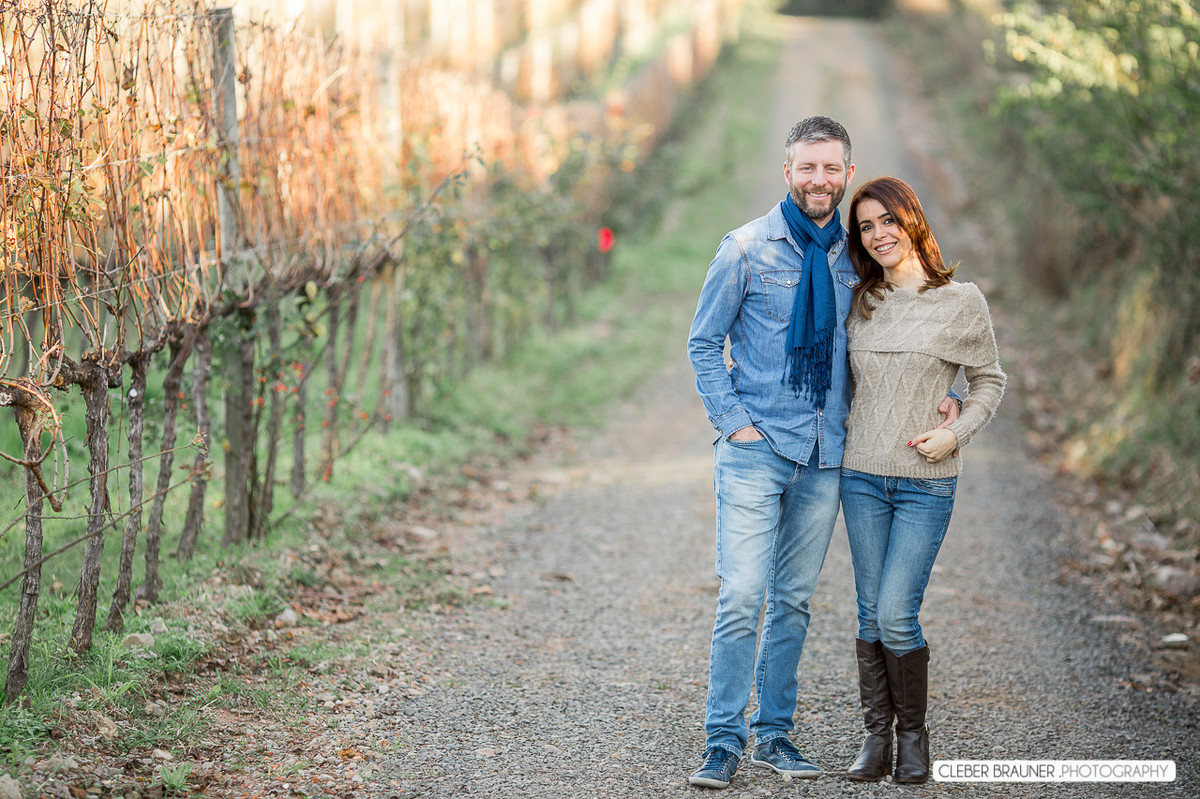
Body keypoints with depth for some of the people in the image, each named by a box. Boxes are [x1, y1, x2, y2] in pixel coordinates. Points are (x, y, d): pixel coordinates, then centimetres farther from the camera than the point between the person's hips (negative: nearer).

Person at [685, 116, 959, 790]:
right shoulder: (747, 249, -3)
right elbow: (703, 343, 3)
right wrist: (734, 422, -7)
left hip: (825, 456, 4)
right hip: (756, 453, -4)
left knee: (794, 600, 10)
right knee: (742, 598, -10)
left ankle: (774, 733, 20)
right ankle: (724, 742, -3)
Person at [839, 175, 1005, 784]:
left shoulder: (962, 301, -3)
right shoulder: (860, 303, 7)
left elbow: (989, 382, 6)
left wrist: (955, 433, -9)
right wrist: (839, 422, 7)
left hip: (926, 482, -3)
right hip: (862, 476, 3)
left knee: (896, 616, -9)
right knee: (870, 614, 4)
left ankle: (913, 735, 9)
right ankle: (877, 739, 12)